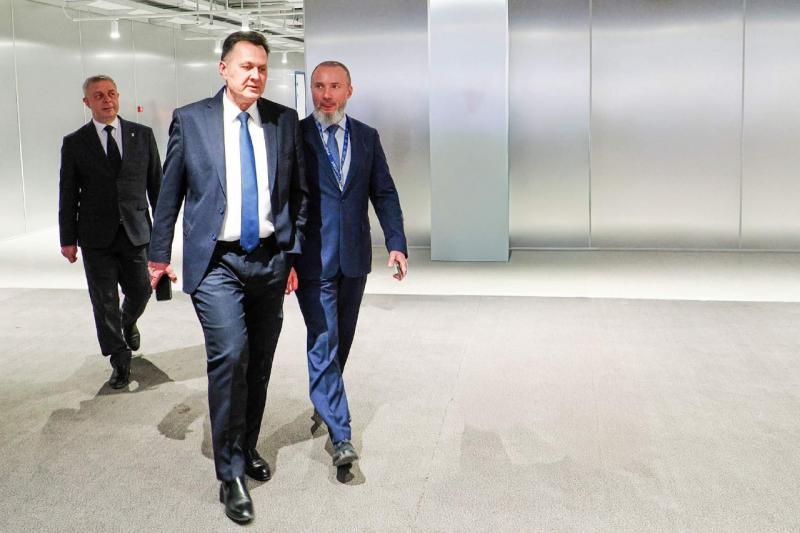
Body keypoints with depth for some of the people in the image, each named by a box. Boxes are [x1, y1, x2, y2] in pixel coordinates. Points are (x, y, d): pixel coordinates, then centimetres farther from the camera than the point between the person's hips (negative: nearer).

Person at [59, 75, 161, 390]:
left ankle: (128, 322, 46)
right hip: (96, 237, -1)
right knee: (104, 302, 4)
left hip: (135, 232, 1)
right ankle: (120, 360, 18)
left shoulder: (142, 135, 3)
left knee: (140, 292, 11)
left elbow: (156, 183, 6)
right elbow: (68, 194, 2)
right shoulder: (74, 143, 1)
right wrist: (68, 239, -1)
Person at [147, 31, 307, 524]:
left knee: (260, 364, 12)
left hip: (271, 261, 3)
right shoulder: (191, 120, 0)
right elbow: (170, 192, 5)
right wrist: (159, 254, 6)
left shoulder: (285, 121, 6)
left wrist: (295, 251, 5)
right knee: (230, 355, -15)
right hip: (217, 262, -3)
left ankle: (247, 449, 32)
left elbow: (299, 193, 10)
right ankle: (231, 473, -1)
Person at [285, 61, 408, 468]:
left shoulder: (367, 137, 8)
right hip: (313, 260, -4)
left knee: (341, 341, 15)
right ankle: (340, 436, -3)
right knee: (323, 343, -6)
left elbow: (384, 194, 8)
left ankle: (323, 403, 38)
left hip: (354, 257, 4)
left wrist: (396, 243, -3)